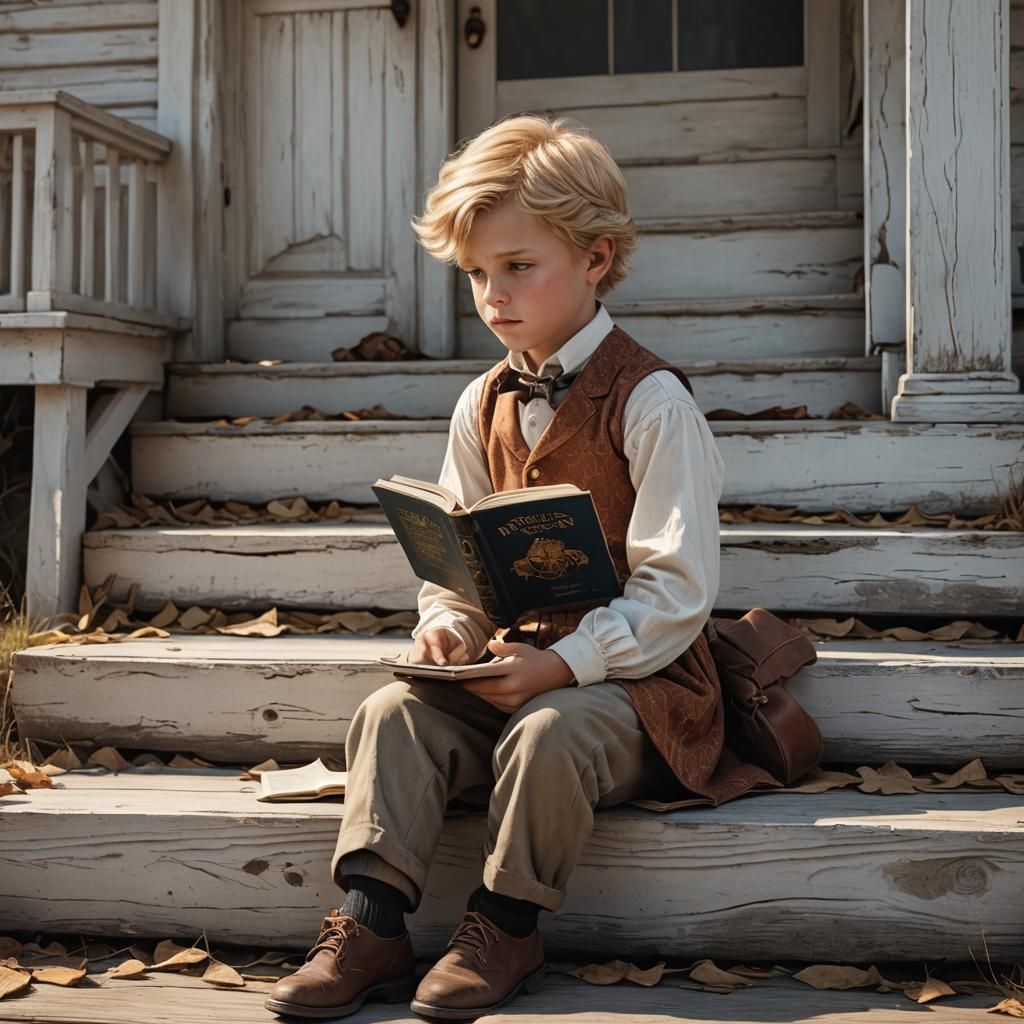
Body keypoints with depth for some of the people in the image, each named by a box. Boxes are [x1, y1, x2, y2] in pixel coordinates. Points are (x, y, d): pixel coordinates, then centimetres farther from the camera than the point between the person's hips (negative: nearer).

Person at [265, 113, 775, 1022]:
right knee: (392, 712, -18)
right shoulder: (483, 406, 10)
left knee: (546, 734, -34)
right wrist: (447, 624, -7)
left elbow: (677, 590, -16)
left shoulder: (651, 402, -11)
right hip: (509, 665, 6)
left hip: (630, 677, -6)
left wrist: (565, 663, -26)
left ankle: (507, 926, -11)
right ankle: (372, 926, -15)